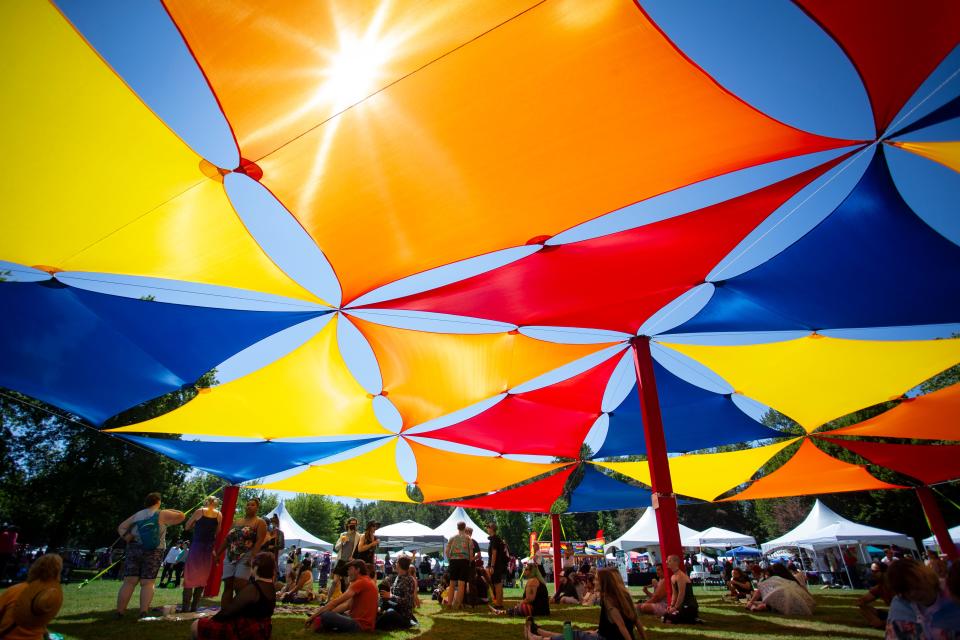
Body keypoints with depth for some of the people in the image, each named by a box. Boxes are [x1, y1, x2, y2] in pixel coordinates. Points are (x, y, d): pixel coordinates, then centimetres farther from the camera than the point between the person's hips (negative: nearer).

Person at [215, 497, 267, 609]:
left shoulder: (259, 522, 1)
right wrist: (218, 553, 16)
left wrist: (253, 556, -22)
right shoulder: (237, 522, 20)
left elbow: (259, 541, -10)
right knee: (227, 587, 2)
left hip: (245, 557, -6)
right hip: (230, 557, 6)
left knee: (239, 587, -13)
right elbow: (226, 539, 22)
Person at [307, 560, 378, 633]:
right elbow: (348, 605, 13)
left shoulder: (361, 582, -15)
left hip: (361, 625, -11)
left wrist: (313, 615, -9)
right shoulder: (366, 582, 18)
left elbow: (336, 601, -15)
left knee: (325, 616, -25)